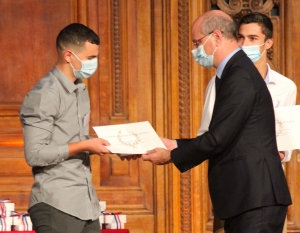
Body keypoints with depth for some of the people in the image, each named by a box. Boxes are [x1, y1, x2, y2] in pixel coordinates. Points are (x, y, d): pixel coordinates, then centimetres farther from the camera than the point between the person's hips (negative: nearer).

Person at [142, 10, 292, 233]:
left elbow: (219, 138, -18)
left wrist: (172, 156, -5)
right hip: (245, 198, 10)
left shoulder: (240, 77, -15)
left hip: (256, 199, -10)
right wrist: (176, 145, 16)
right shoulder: (235, 72, 17)